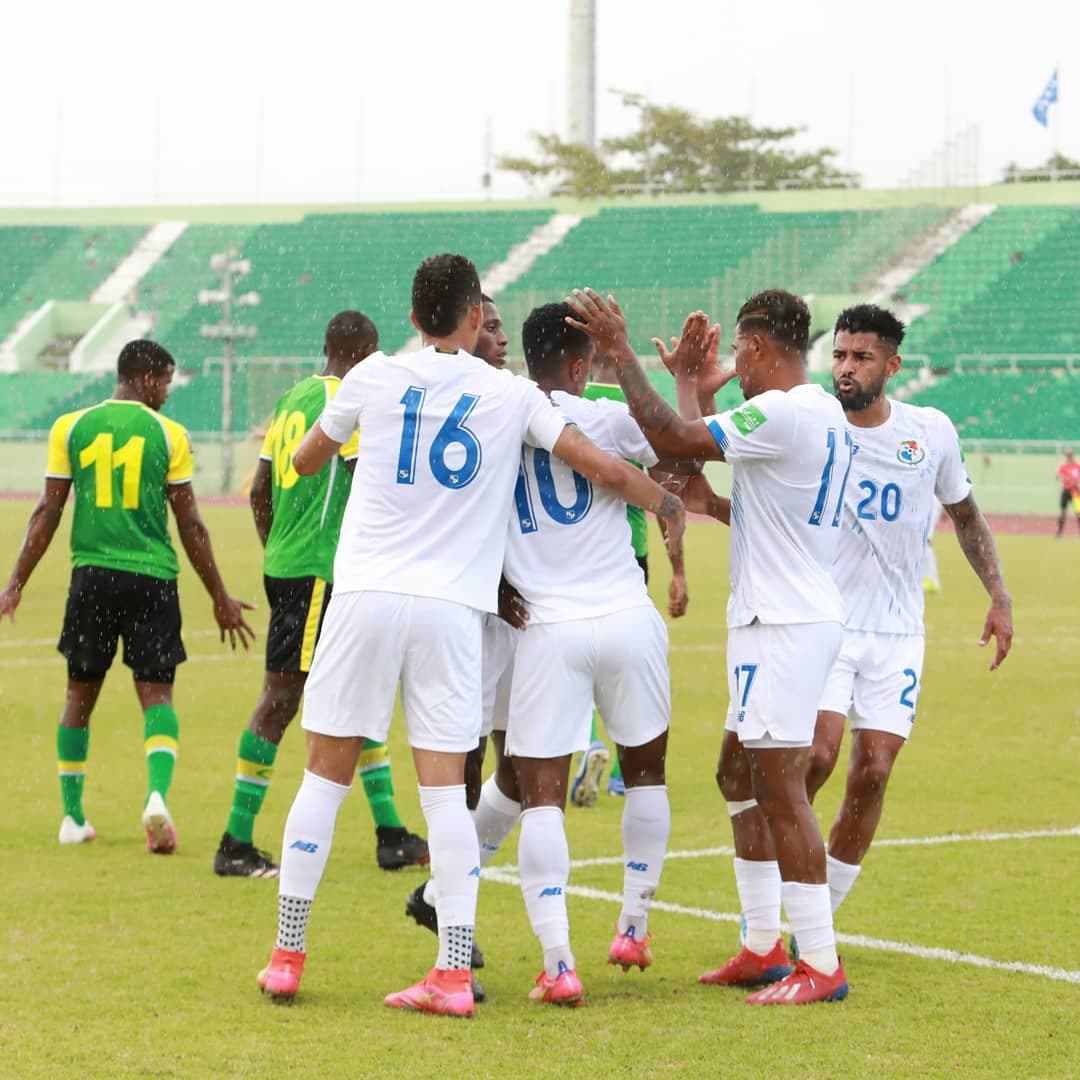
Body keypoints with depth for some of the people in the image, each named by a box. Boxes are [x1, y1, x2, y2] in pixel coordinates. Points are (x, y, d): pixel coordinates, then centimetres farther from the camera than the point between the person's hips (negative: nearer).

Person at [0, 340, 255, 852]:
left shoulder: (70, 428, 4)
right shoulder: (168, 434, 0)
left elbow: (47, 513, 2)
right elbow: (191, 525, 2)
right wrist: (220, 599, 9)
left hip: (91, 576, 2)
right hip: (152, 578, -2)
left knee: (81, 692, 14)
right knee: (156, 692, 2)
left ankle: (72, 816, 17)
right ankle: (157, 794, -22)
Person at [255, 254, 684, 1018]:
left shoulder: (374, 378, 3)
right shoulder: (512, 394, 2)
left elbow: (306, 462, 18)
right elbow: (605, 469, 4)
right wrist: (670, 503, 23)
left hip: (366, 596, 0)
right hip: (452, 609, 0)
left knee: (326, 775, 8)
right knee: (445, 788, 1)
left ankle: (287, 955, 11)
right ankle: (455, 973, -4)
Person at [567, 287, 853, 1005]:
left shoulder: (781, 413, -17)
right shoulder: (825, 414, 13)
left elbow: (672, 439, -19)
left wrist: (620, 352, -13)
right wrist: (688, 379, 28)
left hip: (783, 623, -10)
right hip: (796, 616, 10)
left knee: (780, 787, -8)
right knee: (739, 775, 16)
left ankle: (822, 964, -7)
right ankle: (764, 946, 20)